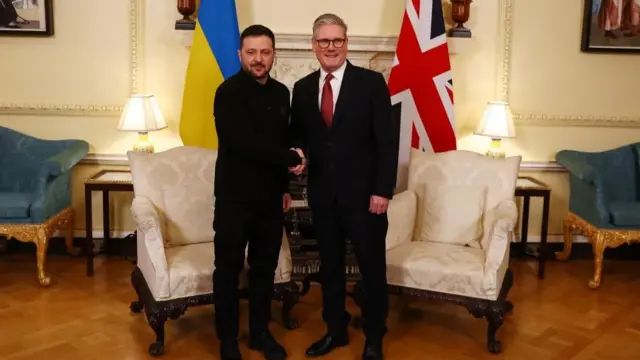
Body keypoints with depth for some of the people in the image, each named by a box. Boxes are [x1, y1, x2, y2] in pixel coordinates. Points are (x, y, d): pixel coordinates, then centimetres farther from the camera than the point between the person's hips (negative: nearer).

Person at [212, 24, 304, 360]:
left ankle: (260, 332, 30)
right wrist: (292, 158, -13)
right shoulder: (229, 92, -11)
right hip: (235, 196, -5)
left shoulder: (281, 93, 8)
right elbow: (244, 144, -22)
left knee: (265, 267, 13)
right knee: (229, 268, 6)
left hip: (270, 197, 5)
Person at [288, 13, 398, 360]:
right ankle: (335, 330, 32)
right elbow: (297, 135, 13)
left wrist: (383, 190, -13)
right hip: (322, 193, 4)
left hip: (364, 192, -3)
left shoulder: (372, 82, -6)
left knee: (372, 266, 7)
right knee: (329, 265, 14)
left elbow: (387, 140, -8)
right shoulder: (302, 88, 6)